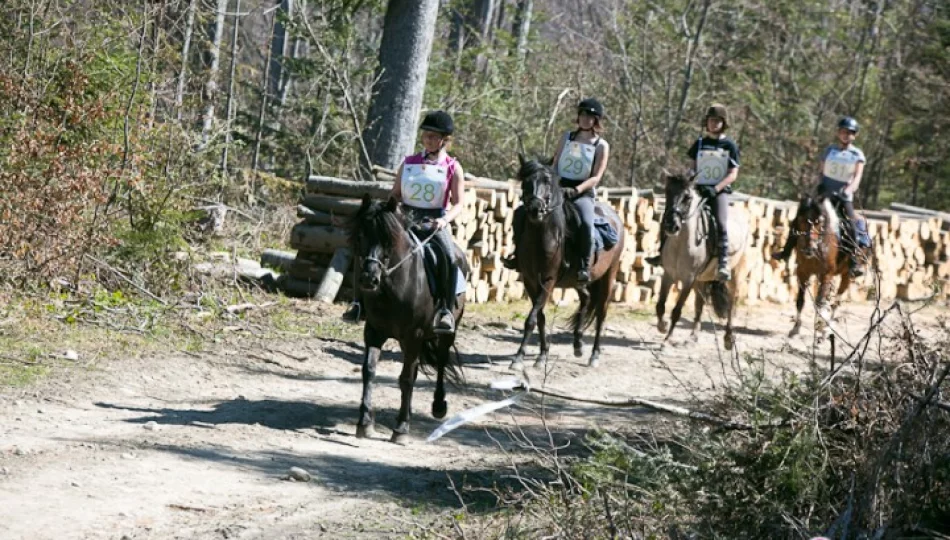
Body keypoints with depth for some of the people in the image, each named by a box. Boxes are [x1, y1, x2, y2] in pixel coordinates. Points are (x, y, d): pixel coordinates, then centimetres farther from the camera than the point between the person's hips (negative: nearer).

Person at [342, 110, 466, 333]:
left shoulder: (452, 168, 1)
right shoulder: (409, 163, 10)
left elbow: (459, 203, -4)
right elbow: (395, 194, 15)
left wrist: (445, 219, -23)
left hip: (434, 223, -3)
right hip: (405, 219, 3)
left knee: (450, 256, -31)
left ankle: (446, 309, -26)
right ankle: (361, 300, -8)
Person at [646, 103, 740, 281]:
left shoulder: (730, 146, 4)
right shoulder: (699, 144, 14)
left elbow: (733, 174, -2)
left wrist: (716, 188, -16)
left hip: (720, 191, -4)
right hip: (698, 189, 4)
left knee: (721, 224, -27)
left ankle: (724, 264, -30)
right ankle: (663, 252, -2)